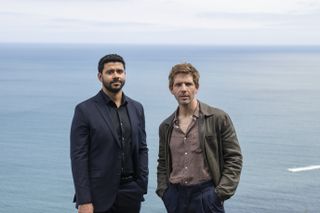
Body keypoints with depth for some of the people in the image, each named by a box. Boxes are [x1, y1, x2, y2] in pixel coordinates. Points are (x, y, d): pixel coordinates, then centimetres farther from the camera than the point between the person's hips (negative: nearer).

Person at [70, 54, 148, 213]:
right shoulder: (84, 110, -5)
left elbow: (142, 149, 13)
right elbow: (78, 157, -8)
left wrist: (142, 185, 2)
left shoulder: (136, 108, 9)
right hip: (99, 194, -4)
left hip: (131, 194, 4)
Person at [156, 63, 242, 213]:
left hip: (206, 194, -4)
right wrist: (163, 190, 6)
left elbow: (234, 158, -2)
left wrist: (221, 192, -10)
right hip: (175, 196, 4)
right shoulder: (166, 127, 11)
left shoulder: (218, 118, -2)